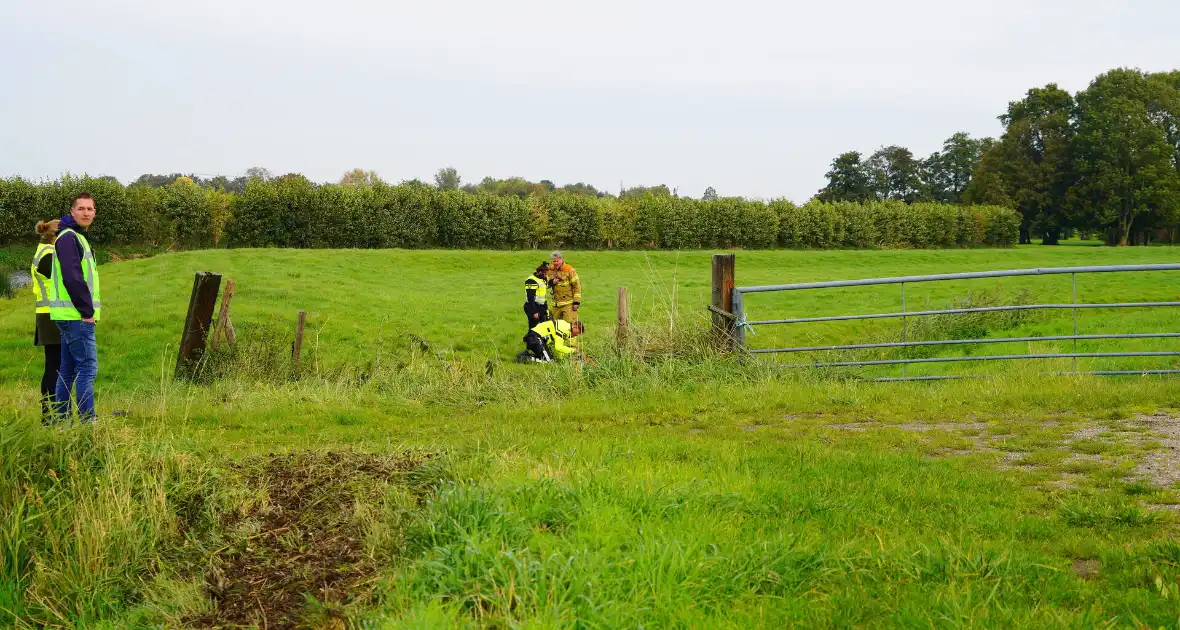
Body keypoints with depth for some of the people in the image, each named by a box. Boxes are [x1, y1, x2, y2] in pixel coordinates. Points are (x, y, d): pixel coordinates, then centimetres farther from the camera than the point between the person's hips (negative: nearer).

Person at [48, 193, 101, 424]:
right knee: (87, 368, -10)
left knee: (68, 371, 13)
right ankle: (88, 422, -10)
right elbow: (71, 278, -21)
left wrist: (89, 309, 14)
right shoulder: (69, 237, -12)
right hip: (77, 317, -10)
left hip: (72, 317, 10)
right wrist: (87, 311, -18)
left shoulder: (77, 237, 20)